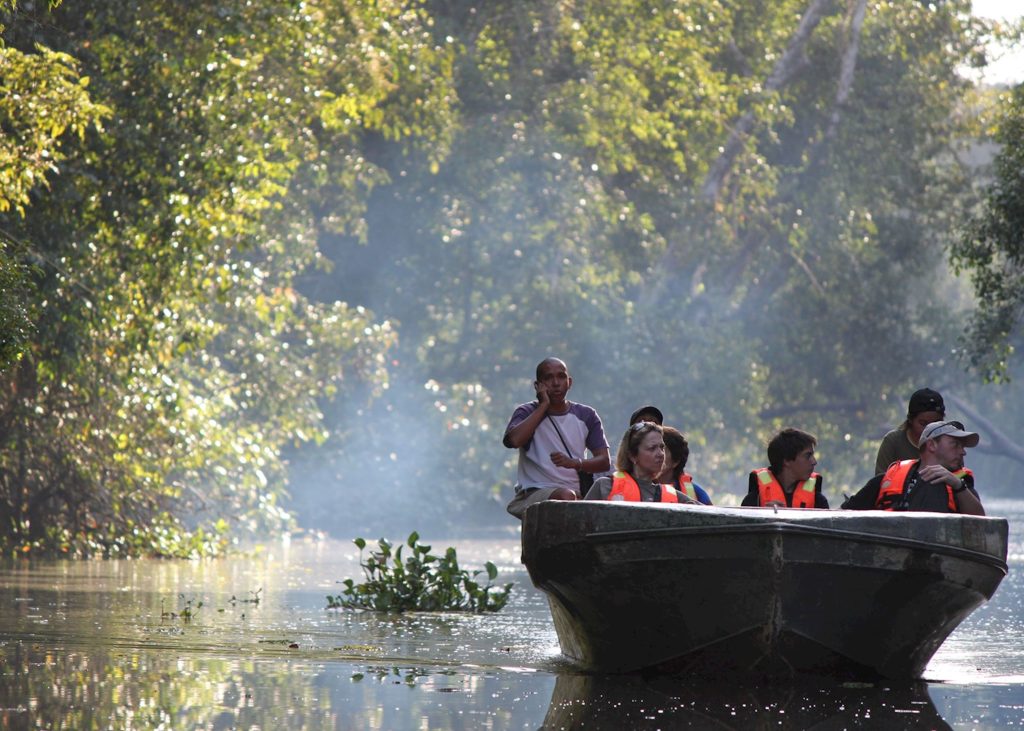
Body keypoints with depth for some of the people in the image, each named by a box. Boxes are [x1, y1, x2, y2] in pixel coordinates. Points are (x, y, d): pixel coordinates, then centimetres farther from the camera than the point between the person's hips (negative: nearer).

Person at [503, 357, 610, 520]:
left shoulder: (586, 415, 14)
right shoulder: (527, 413, 7)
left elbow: (604, 462, 6)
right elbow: (515, 439, -17)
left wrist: (574, 463, -16)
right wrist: (543, 406, -7)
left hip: (578, 492, 3)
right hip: (534, 493, -3)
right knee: (566, 496, -36)